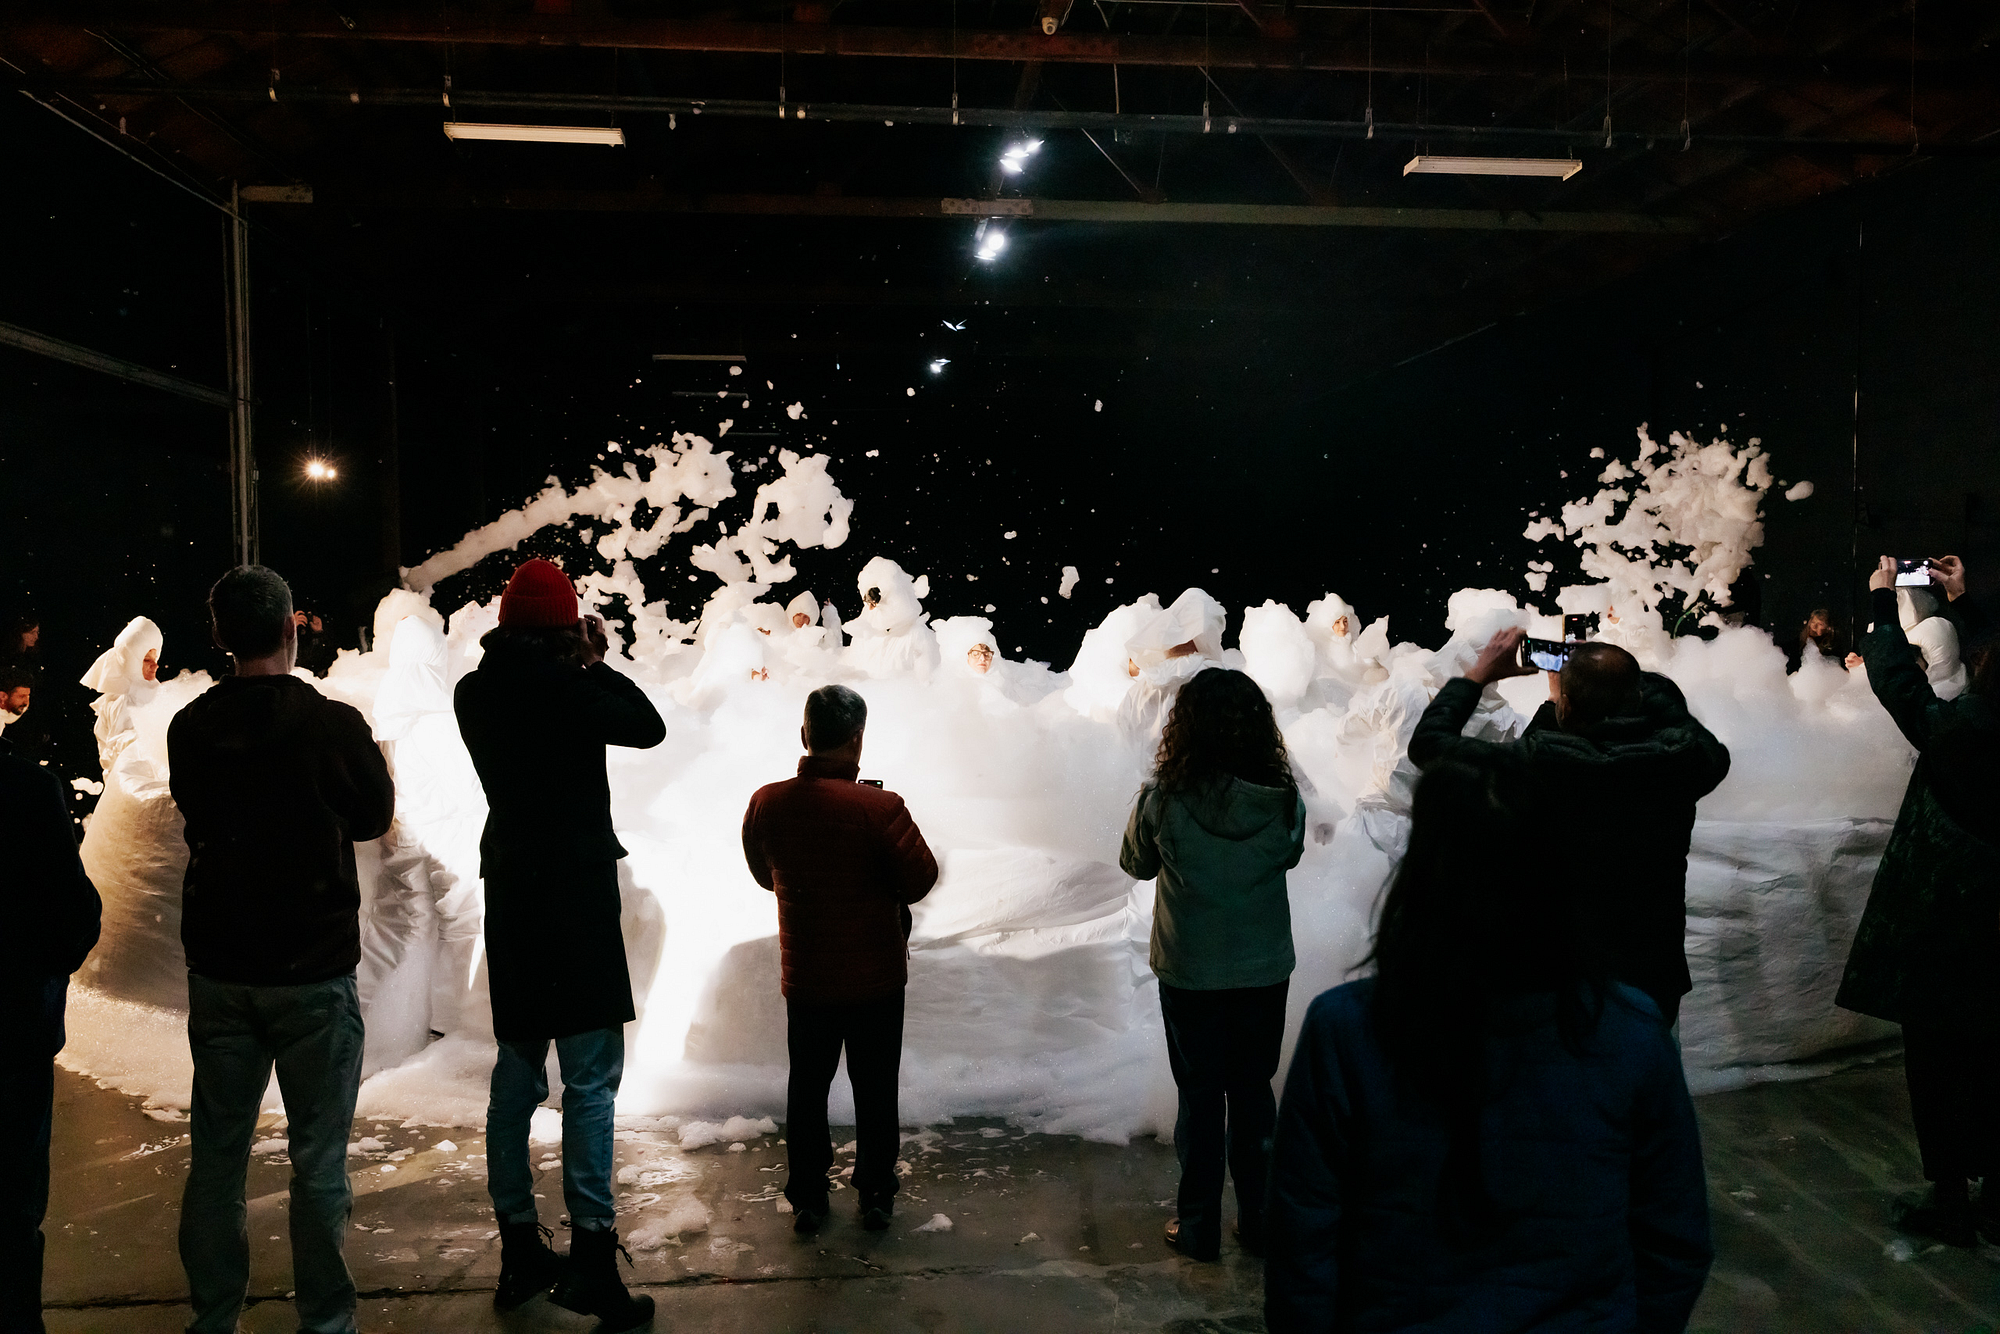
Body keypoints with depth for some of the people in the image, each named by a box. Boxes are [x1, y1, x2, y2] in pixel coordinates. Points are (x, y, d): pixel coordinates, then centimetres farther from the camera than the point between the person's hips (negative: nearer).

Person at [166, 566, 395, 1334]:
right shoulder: (334, 723, -14)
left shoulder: (190, 728, -3)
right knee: (318, 1159, 5)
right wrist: (375, 764, 19)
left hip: (219, 970, 4)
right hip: (313, 969, -4)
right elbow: (374, 816, 2)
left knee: (216, 1154, 14)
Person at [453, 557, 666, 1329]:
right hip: (574, 889, -7)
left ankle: (520, 1250, 23)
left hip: (510, 890, 7)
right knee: (590, 1078, -3)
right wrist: (597, 662, 3)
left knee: (517, 1072, 14)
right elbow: (648, 727, -7)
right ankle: (591, 1254, -3)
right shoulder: (559, 685, -15)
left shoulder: (476, 693, 5)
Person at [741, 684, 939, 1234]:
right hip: (876, 977, -2)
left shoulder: (767, 803, -9)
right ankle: (876, 1197, 25)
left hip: (805, 978, 3)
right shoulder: (879, 807, -22)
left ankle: (807, 1200, 26)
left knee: (807, 1087, 17)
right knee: (875, 1089, 14)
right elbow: (921, 879, -14)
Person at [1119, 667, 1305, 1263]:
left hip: (1189, 972, -2)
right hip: (1265, 969, 2)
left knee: (1200, 1096, 13)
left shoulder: (1163, 797, -19)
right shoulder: (1282, 798, -14)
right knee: (1253, 1092, 17)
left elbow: (1135, 863, -1)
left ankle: (1198, 1226, 24)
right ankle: (1258, 1221, 29)